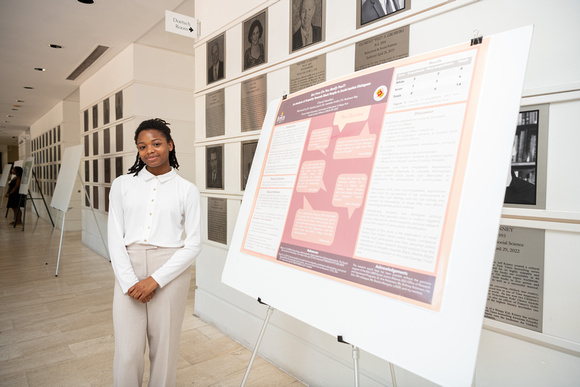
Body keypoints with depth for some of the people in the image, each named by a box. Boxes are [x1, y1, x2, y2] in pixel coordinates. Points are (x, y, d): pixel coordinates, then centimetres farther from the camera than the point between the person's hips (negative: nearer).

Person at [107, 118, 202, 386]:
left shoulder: (186, 190, 0)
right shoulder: (122, 185, 6)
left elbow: (193, 244, -4)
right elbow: (115, 237, 3)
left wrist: (155, 280, -10)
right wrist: (129, 281, -8)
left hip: (170, 272, -1)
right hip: (129, 273, 2)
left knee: (164, 348, 9)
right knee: (127, 352, 4)